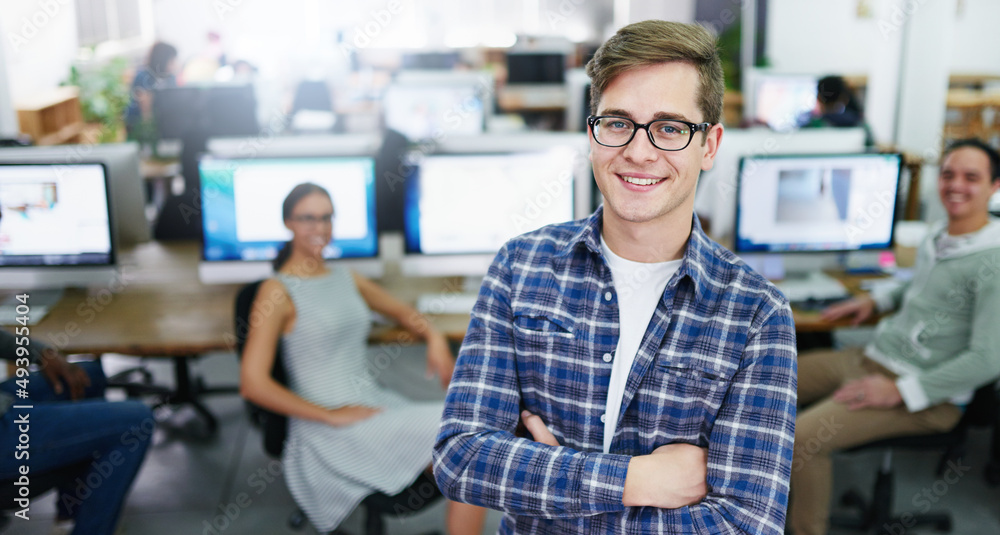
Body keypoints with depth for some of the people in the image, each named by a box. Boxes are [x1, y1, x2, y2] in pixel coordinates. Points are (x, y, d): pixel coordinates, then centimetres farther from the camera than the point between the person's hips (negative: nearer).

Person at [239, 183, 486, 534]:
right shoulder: (278, 291, -5)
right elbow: (253, 384, -13)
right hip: (329, 434, -7)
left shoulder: (346, 279, 15)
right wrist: (332, 415, -14)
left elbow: (400, 311, 29)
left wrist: (434, 338, 6)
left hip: (374, 405, 7)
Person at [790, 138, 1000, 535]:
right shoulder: (937, 239, 9)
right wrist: (875, 301, 14)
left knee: (802, 437, -25)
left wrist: (899, 391, -22)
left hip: (927, 397, -9)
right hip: (873, 358, 9)